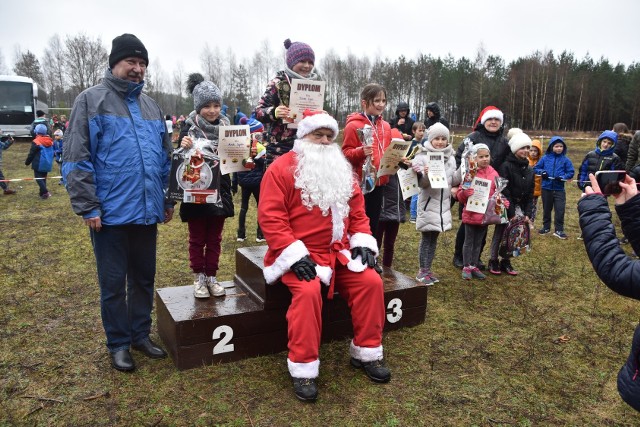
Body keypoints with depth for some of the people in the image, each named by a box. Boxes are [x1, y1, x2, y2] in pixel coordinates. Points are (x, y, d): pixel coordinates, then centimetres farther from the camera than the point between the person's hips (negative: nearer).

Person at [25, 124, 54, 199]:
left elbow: (31, 154, -10)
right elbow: (52, 153, 17)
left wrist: (27, 162, 4)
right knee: (43, 177, 15)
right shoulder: (50, 141, 6)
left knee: (38, 178, -1)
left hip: (39, 164, -6)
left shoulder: (36, 142, -14)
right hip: (47, 164, 6)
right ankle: (42, 192, 18)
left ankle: (45, 192, -14)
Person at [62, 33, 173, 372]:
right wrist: (88, 207, -13)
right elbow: (76, 160, -9)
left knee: (144, 278, 15)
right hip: (110, 214, -5)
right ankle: (118, 344, 23)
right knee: (113, 283, 7)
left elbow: (164, 158, 19)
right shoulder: (91, 100, -3)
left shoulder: (151, 107, 14)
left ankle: (141, 334, 31)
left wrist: (168, 199, 15)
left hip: (146, 213, 5)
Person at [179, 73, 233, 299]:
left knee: (215, 238, 12)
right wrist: (184, 147, -27)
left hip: (219, 192, 3)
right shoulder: (189, 127, -6)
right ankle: (198, 278, 22)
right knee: (197, 239, 10)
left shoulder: (225, 126, 4)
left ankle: (212, 277, 24)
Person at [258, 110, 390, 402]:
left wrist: (362, 242, 0)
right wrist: (295, 254, -23)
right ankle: (303, 367, -14)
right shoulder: (282, 169, -7)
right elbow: (270, 217, -15)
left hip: (338, 253, 6)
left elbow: (358, 212, 16)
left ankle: (367, 352, 7)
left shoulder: (343, 171, 13)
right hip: (299, 255, -6)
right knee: (308, 291, -31)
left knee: (371, 281, -11)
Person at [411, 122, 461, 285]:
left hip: (443, 204, 6)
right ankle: (422, 271, 10)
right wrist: (425, 175, -31)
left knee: (434, 238, 13)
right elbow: (421, 184, -11)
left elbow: (454, 181, 12)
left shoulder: (450, 158, 9)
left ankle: (428, 270, 22)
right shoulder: (423, 156, -8)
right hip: (428, 203, -5)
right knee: (427, 238, -1)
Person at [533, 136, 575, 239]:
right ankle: (546, 227, 29)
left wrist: (562, 177, -19)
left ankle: (559, 230, 6)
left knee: (560, 210, -4)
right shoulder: (545, 158, 0)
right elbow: (536, 168, 6)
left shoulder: (565, 160, -3)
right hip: (546, 188, 2)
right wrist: (542, 172, -14)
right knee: (546, 209, 15)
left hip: (559, 189, -1)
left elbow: (571, 172, -2)